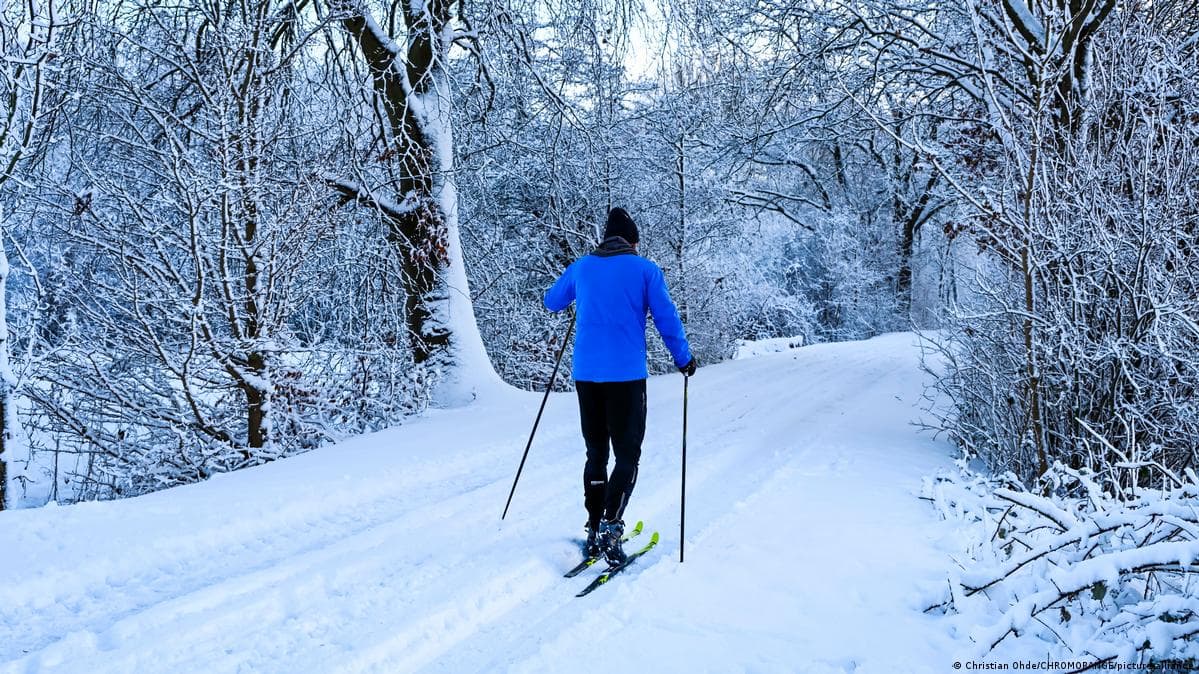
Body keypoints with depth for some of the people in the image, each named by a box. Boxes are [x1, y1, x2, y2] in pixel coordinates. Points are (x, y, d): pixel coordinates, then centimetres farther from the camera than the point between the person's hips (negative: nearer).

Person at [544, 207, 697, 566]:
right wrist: (684, 360, 11)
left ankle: (595, 531, 16)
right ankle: (609, 528, -13)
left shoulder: (581, 267, 8)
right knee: (627, 456, 3)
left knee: (595, 454, 15)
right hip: (627, 375, -4)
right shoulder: (645, 269, -1)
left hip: (585, 374, 4)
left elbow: (551, 301, 23)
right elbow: (667, 320, -2)